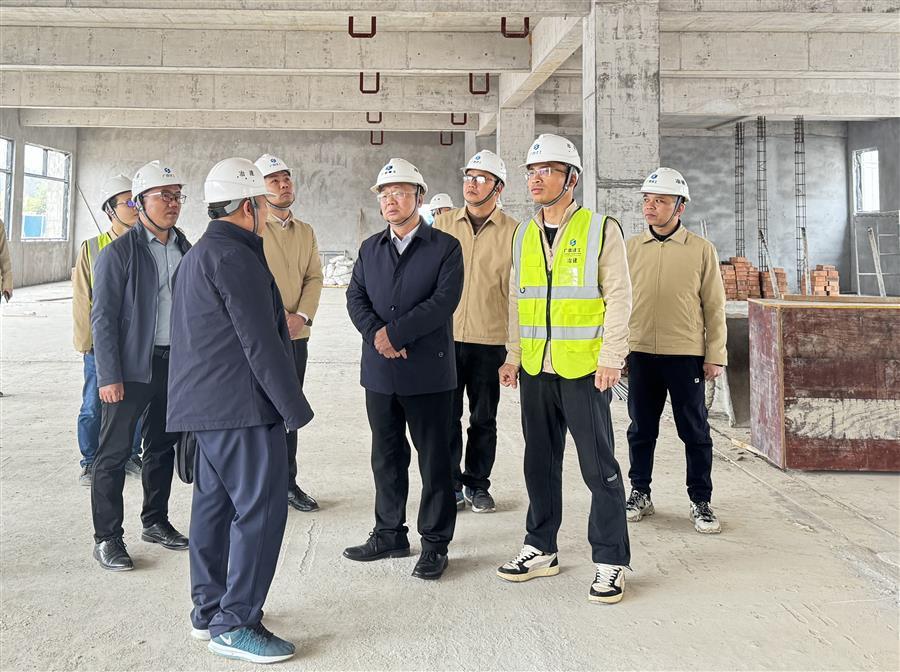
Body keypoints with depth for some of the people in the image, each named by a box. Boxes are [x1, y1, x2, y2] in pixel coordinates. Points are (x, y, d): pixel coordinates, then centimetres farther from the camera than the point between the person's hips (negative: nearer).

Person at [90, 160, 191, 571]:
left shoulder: (185, 249, 9)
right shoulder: (119, 253, -9)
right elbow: (103, 318, -11)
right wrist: (108, 376, -16)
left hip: (175, 364, 6)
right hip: (132, 367, -6)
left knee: (163, 446, 16)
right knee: (114, 453, 1)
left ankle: (155, 522, 31)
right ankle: (107, 538, 11)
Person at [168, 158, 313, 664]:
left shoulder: (199, 255, 19)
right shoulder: (236, 257, -15)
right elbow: (260, 342, -18)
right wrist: (295, 407, -14)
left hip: (209, 405, 11)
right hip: (241, 404, -11)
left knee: (215, 503, 15)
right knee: (261, 507, -6)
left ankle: (209, 609, 24)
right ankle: (235, 623, -1)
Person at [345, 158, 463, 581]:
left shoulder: (445, 247, -2)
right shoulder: (370, 249, 14)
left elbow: (444, 301, -14)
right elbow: (355, 297, 6)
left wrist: (394, 332, -17)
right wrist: (376, 335, -13)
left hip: (428, 373, -5)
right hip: (380, 372, 5)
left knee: (434, 461, 4)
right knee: (386, 458, 14)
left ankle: (435, 543, 15)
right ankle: (389, 534, 28)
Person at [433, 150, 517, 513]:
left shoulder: (512, 232, -1)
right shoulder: (443, 224, 5)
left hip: (490, 340, -1)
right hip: (445, 336, 1)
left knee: (483, 419, 10)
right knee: (447, 416, 6)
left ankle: (477, 485, 24)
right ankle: (450, 484, 20)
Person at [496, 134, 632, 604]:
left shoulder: (601, 230, -3)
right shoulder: (523, 236, 12)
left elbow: (618, 296, -6)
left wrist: (611, 358, -12)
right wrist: (513, 355, 11)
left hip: (584, 369, -5)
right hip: (535, 370, 5)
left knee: (599, 467, 0)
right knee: (540, 463, 13)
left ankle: (610, 562, 11)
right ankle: (541, 550, 26)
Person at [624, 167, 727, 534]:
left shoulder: (701, 249, -1)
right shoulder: (631, 248, 6)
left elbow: (714, 306, 1)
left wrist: (715, 355, -2)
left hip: (686, 354, -2)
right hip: (640, 353, 2)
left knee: (695, 431, 5)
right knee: (641, 429, 12)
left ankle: (701, 501, 17)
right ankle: (640, 493, 26)